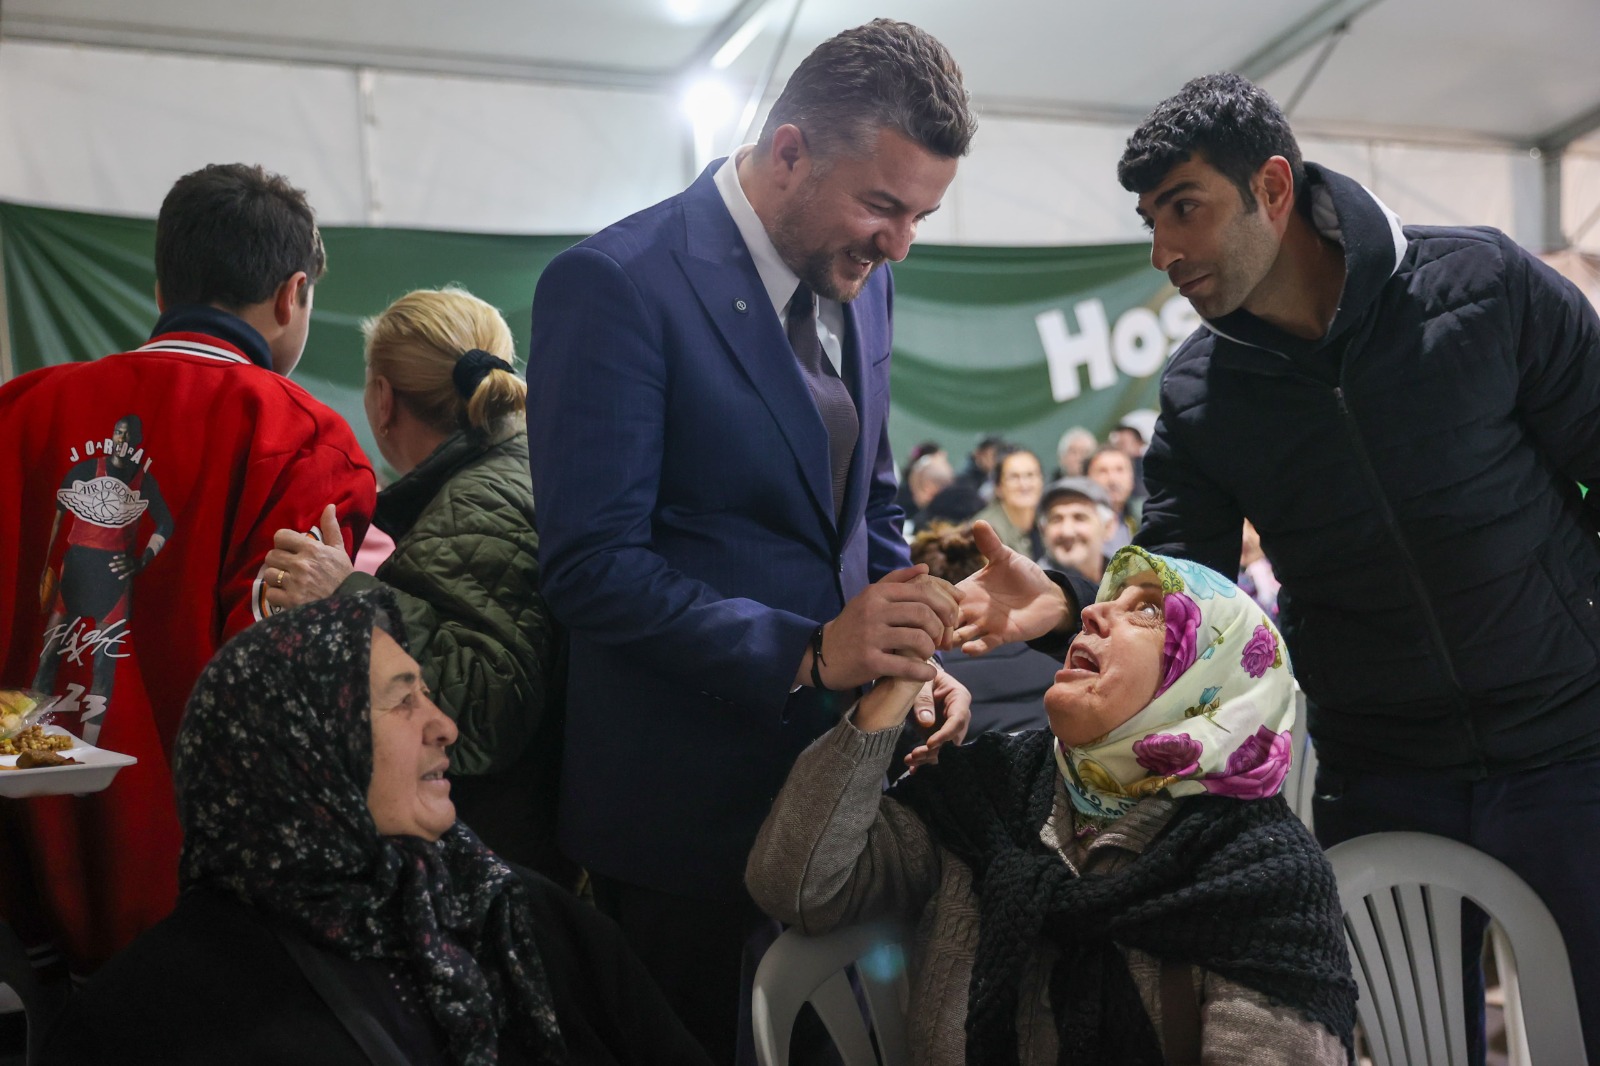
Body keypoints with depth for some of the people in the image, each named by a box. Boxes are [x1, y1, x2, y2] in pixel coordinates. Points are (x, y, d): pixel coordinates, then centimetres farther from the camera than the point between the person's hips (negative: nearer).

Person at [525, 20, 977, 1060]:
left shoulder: (863, 282, 6)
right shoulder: (617, 284, -17)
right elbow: (591, 564, -21)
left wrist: (909, 653, -3)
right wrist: (808, 653, -26)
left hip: (835, 771, 7)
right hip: (688, 794, -7)